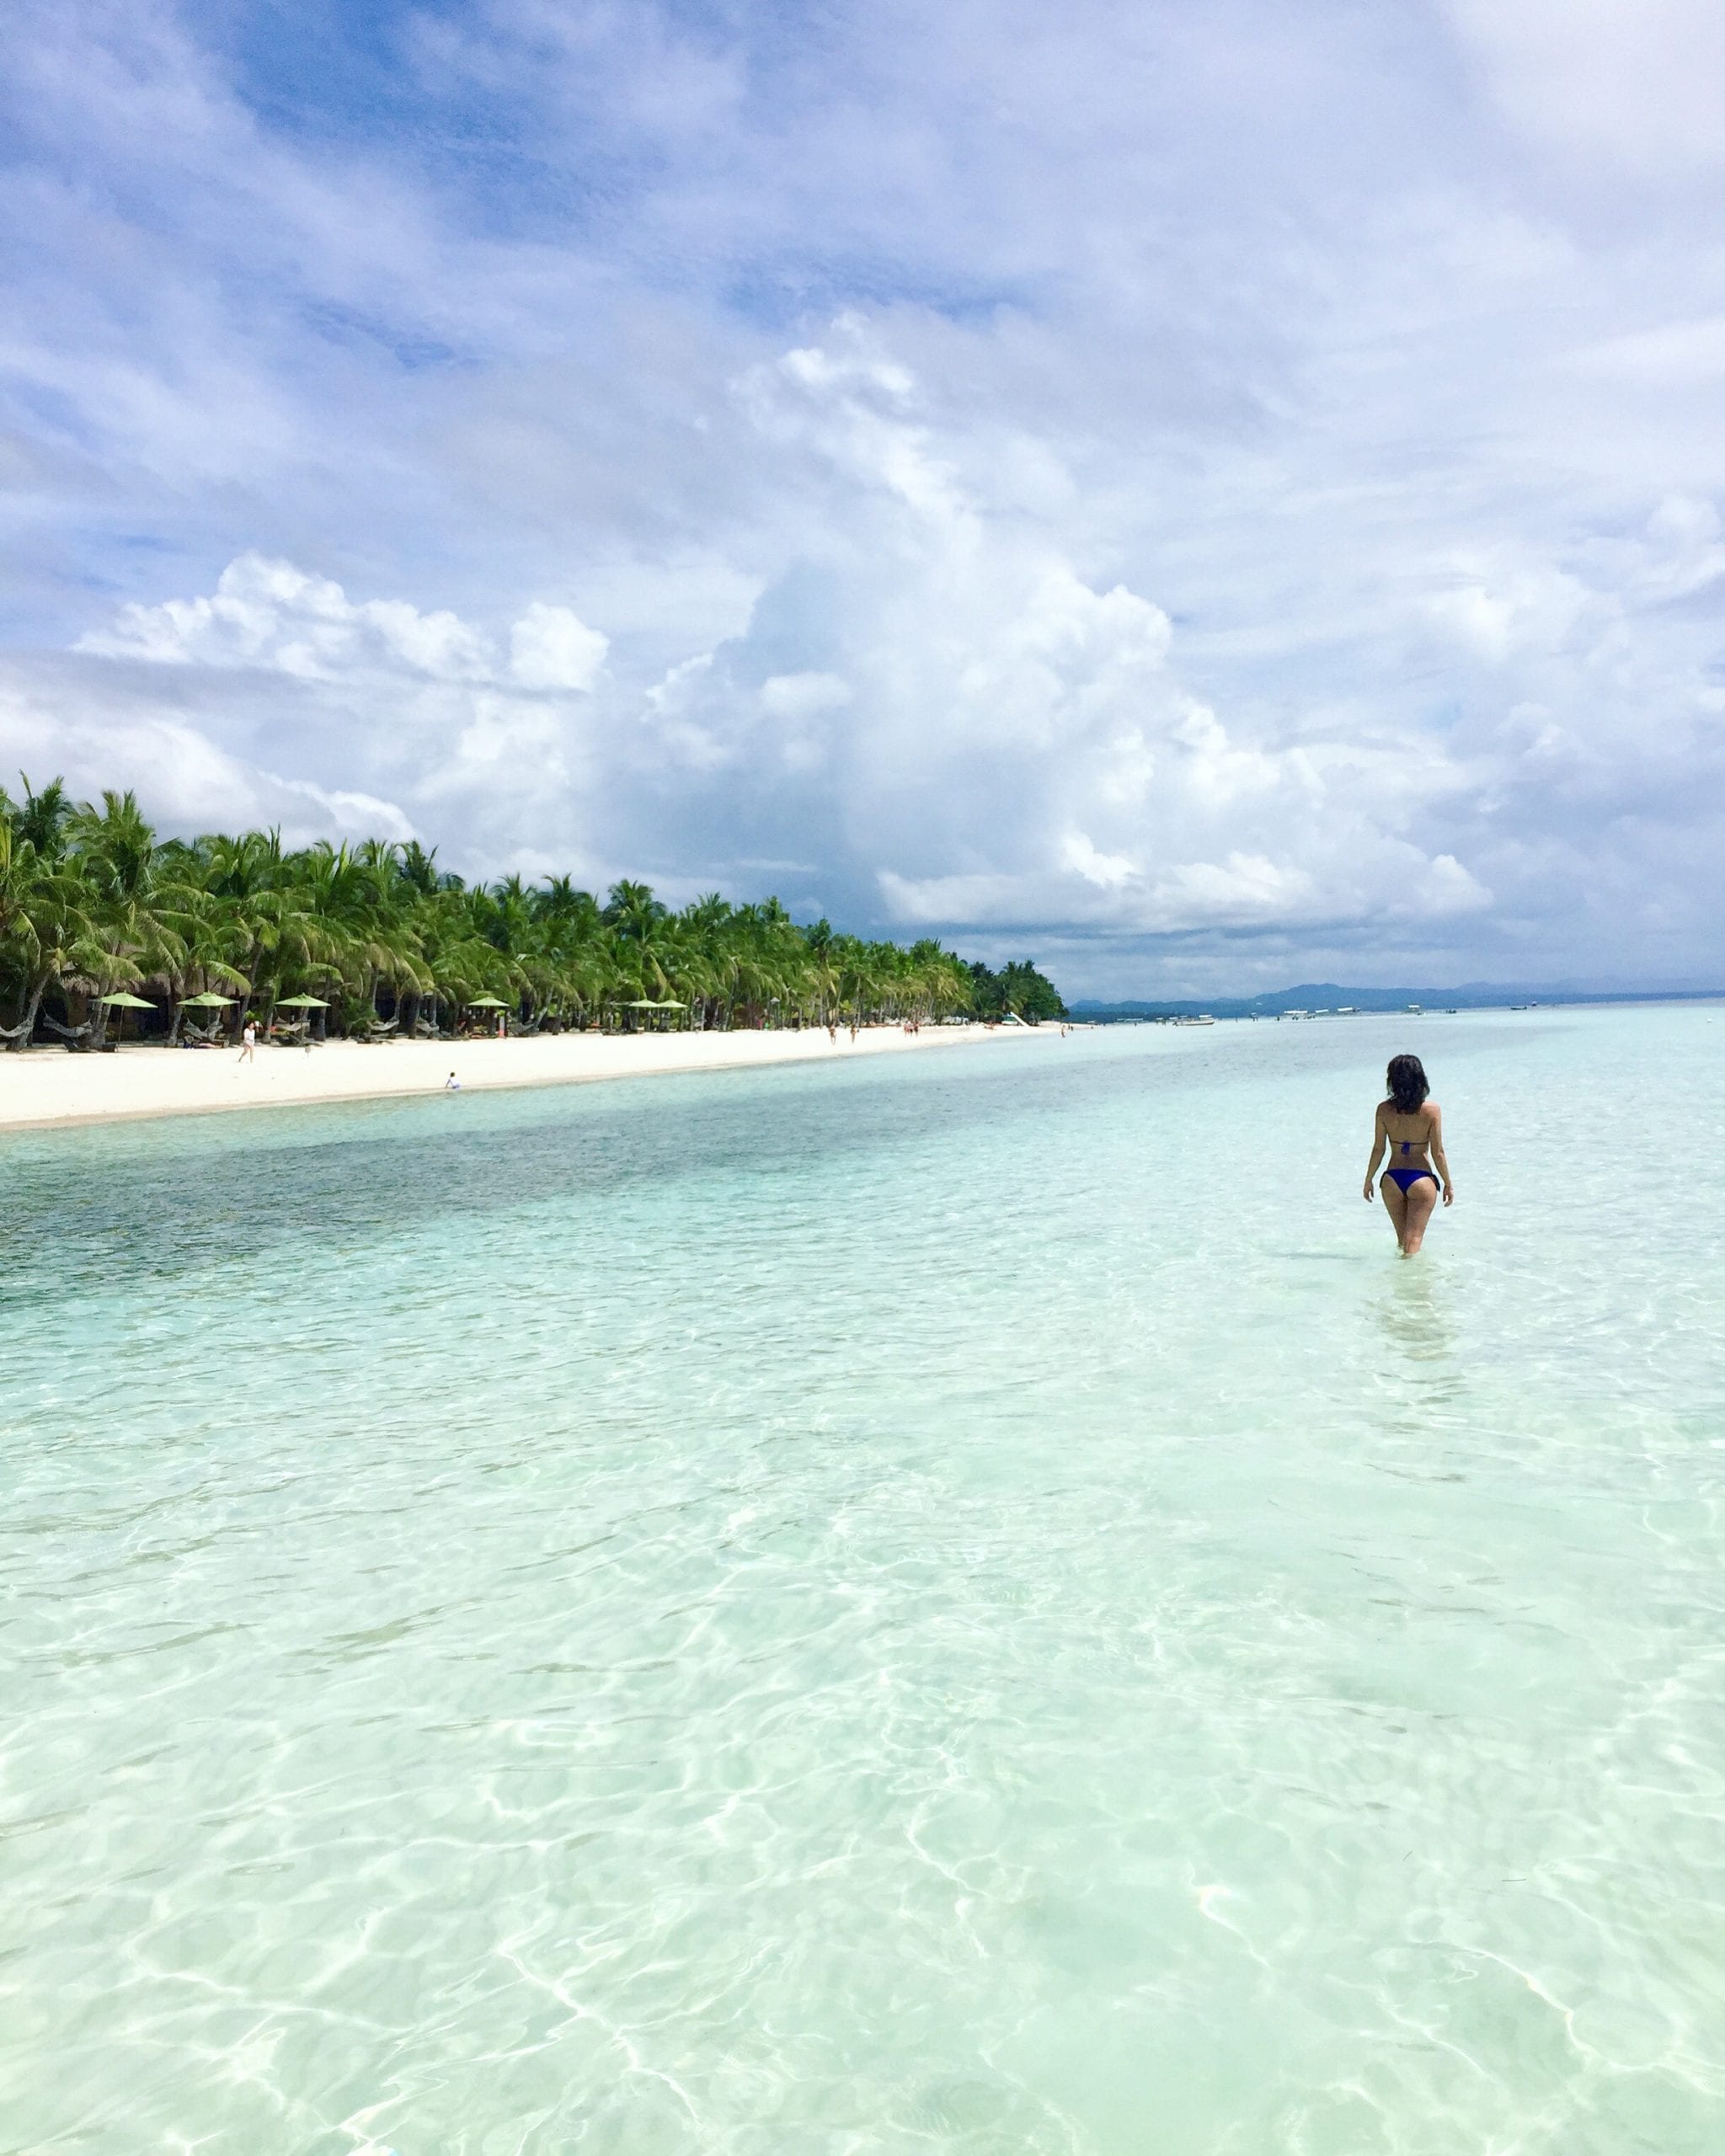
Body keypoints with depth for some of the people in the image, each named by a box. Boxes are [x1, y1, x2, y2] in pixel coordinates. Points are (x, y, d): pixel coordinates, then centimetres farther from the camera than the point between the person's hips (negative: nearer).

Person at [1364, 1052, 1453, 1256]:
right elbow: (1438, 1153, -6)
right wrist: (1448, 1184, 6)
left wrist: (1369, 1180, 11)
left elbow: (1378, 1150, -1)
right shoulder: (1431, 1110, -9)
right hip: (1422, 1181, -2)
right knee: (1414, 1239, 2)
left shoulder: (1384, 1109, -5)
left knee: (1402, 1238, 19)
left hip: (1392, 1180, 2)